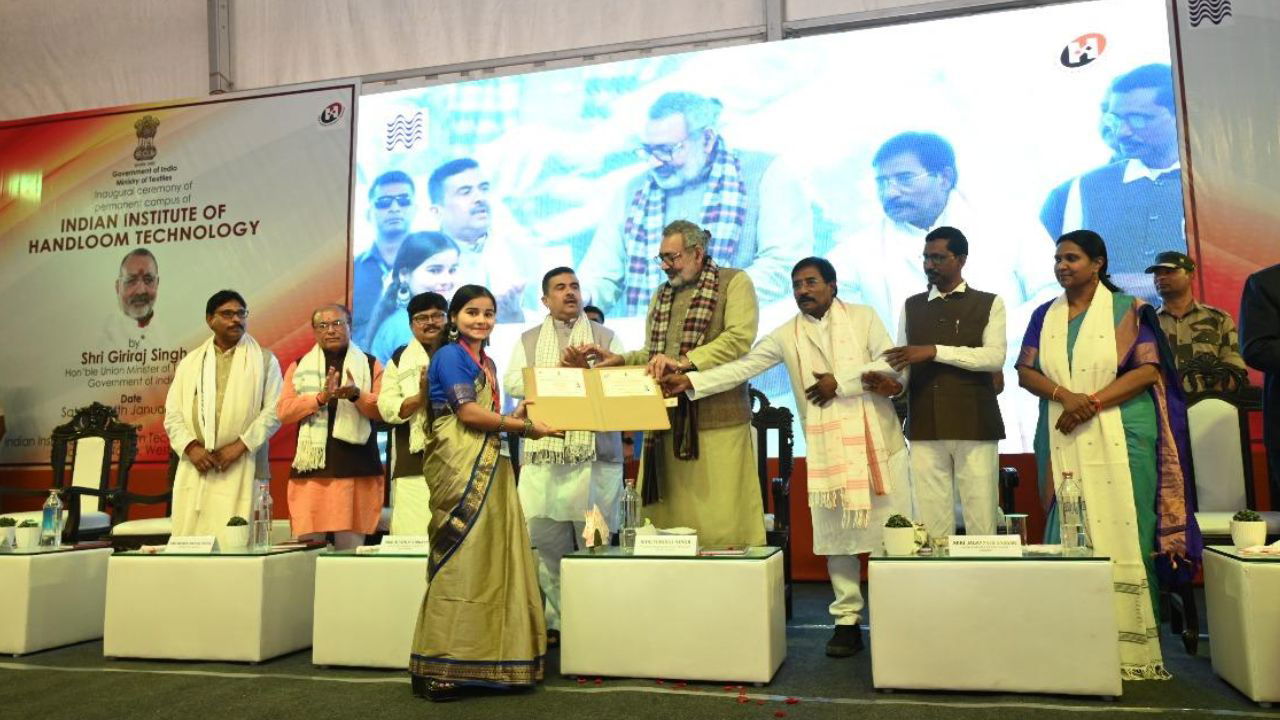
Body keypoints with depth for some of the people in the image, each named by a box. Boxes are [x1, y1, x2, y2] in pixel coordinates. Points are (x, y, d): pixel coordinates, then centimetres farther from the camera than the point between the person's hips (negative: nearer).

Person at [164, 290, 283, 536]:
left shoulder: (265, 361, 8)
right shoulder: (190, 362, 17)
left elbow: (273, 412, -1)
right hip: (195, 468, 3)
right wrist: (191, 447, -6)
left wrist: (239, 446, -10)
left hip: (242, 468, -3)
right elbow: (173, 413, 11)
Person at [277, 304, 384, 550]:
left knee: (351, 547, -3)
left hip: (357, 466, -1)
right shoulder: (298, 366, 15)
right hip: (311, 466, 1)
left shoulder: (371, 365, 11)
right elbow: (284, 411, 3)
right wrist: (320, 397, -13)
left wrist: (357, 395, -18)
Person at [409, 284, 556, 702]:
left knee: (491, 559, 6)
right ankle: (437, 668, -3)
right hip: (459, 466, -9)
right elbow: (469, 413, -14)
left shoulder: (486, 362, 20)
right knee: (460, 560, -9)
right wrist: (525, 427, -7)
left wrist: (517, 417, -1)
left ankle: (476, 663, 11)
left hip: (487, 465, 9)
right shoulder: (450, 355, -5)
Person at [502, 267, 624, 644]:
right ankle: (557, 617, 11)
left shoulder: (606, 337, 15)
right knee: (546, 541, -1)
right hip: (544, 453, 1)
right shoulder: (528, 340, 18)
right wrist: (559, 373, -7)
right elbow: (512, 382, 3)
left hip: (596, 453, -1)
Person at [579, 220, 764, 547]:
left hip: (717, 419, -5)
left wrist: (685, 361, -20)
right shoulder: (662, 295, 22)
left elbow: (741, 338, -11)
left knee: (720, 517, -5)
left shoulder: (734, 282, 4)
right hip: (668, 421, 5)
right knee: (668, 514, 2)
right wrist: (619, 360, 4)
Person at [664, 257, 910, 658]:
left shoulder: (863, 317, 6)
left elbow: (892, 364, -2)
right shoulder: (786, 336, 9)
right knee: (836, 535, 3)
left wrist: (840, 382, -9)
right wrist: (691, 382, -10)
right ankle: (846, 621, 13)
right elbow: (742, 367, 1)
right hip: (827, 448, 1)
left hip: (877, 440, -1)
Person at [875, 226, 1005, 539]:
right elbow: (903, 364, 12)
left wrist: (935, 351, -15)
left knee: (980, 519, -1)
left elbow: (995, 357, -7)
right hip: (925, 428, 2)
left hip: (974, 425, -2)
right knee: (932, 521, 1)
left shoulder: (989, 303, 7)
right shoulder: (911, 306, 15)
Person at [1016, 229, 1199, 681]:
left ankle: (1129, 648, 2)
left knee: (1120, 533, -6)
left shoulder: (1127, 310, 3)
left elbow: (1149, 370, -5)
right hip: (1062, 441, 3)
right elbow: (1025, 371, 6)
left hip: (1119, 438, -3)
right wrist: (1065, 395, -12)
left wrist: (1093, 401, -15)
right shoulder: (1044, 316, 13)